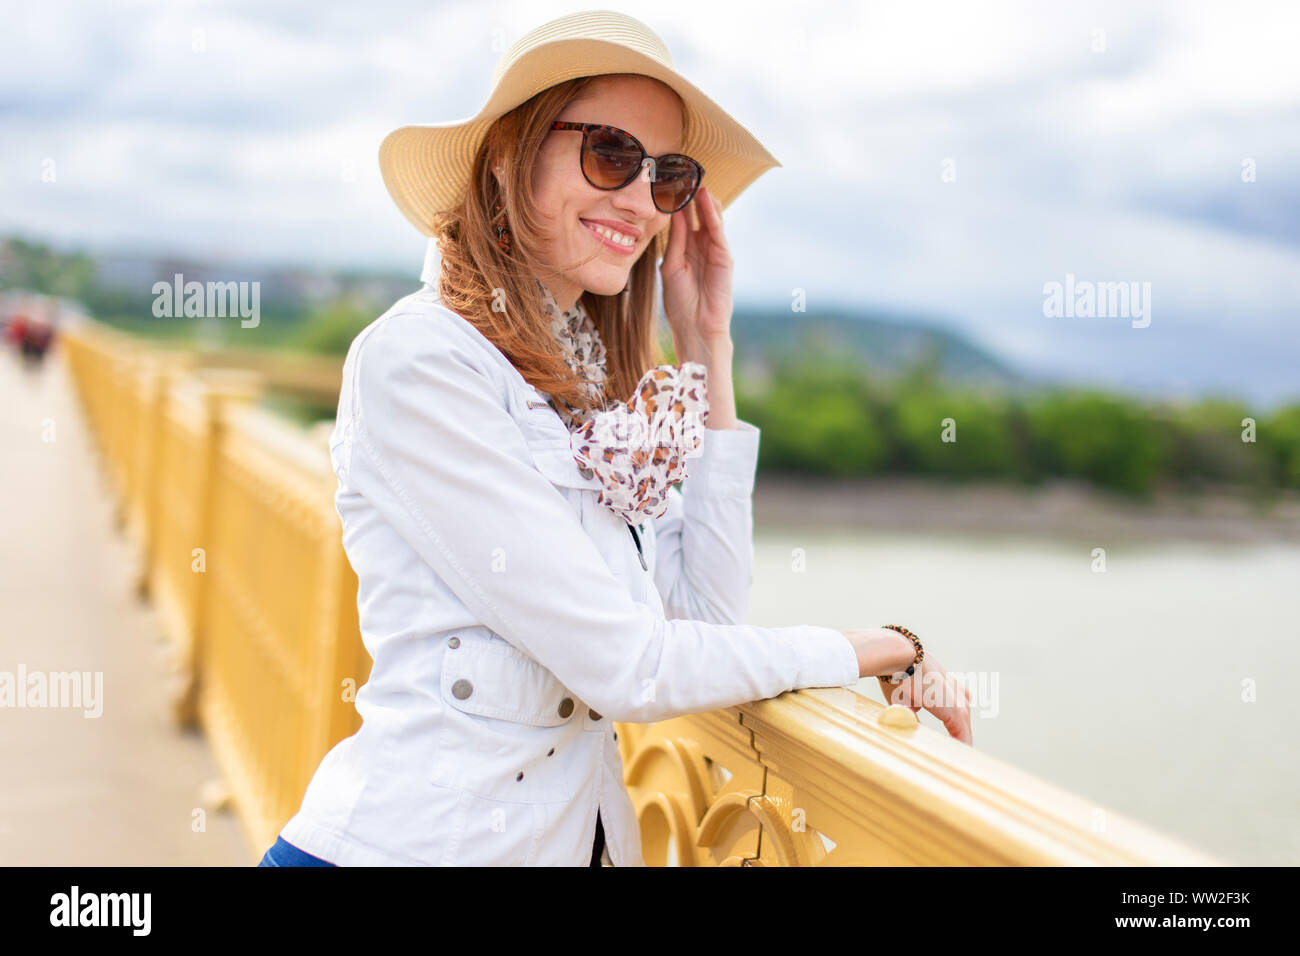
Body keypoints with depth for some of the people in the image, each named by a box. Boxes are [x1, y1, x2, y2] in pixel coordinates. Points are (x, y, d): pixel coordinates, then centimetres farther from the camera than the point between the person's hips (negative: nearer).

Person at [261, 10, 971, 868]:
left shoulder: (588, 381, 8)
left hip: (577, 831, 7)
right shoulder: (418, 362, -16)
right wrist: (877, 651, -8)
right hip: (419, 840, -7)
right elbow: (626, 666, -19)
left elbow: (707, 611, 1)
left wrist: (708, 350, 0)